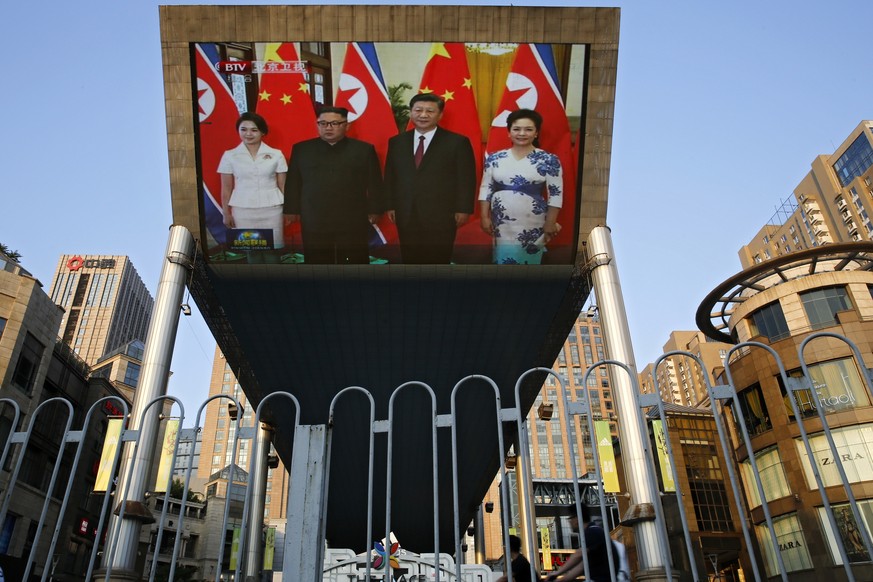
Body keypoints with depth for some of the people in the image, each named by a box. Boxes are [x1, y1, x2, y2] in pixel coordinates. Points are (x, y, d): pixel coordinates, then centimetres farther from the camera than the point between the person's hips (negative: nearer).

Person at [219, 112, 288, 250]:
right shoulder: (230, 156, 3)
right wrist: (226, 213, 3)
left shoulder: (276, 155, 2)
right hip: (242, 210, 0)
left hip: (272, 209, 0)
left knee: (274, 247, 1)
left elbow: (283, 186, 6)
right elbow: (226, 189, 6)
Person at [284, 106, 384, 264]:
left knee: (356, 263, 6)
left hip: (353, 221, -1)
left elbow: (374, 184, 3)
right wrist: (292, 210, 7)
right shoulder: (301, 149, 7)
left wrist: (374, 210, 0)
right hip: (313, 221, 2)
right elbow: (293, 183, 10)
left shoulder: (364, 149, 2)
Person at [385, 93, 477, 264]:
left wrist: (463, 209, -9)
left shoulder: (457, 142, -3)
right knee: (410, 261, 8)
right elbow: (390, 177, 13)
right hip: (406, 215, 4)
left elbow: (466, 179, -4)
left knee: (438, 262, 4)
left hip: (441, 215, -3)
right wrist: (390, 205, 7)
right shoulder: (396, 142, 9)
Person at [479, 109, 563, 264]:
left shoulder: (549, 160, -4)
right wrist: (484, 216, 1)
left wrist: (550, 223, -6)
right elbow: (486, 189, 7)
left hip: (533, 225, -2)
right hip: (501, 224, 3)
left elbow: (556, 194, -4)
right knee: (503, 262, 8)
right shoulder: (495, 158, 4)